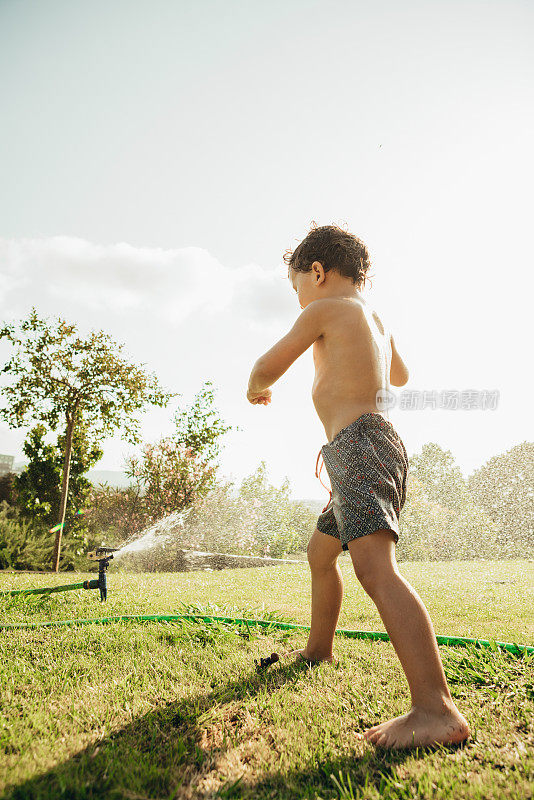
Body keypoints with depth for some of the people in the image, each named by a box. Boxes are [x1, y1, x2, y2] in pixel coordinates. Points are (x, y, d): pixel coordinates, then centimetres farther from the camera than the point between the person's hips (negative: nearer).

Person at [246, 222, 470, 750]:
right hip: (371, 447, 10)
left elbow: (268, 367, -1)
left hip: (359, 443, -10)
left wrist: (256, 388, 23)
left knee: (374, 567, -25)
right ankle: (318, 649, 40)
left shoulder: (326, 309, -2)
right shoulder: (376, 320, 23)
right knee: (320, 554, 23)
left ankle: (437, 710, -32)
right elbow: (400, 376, 39)